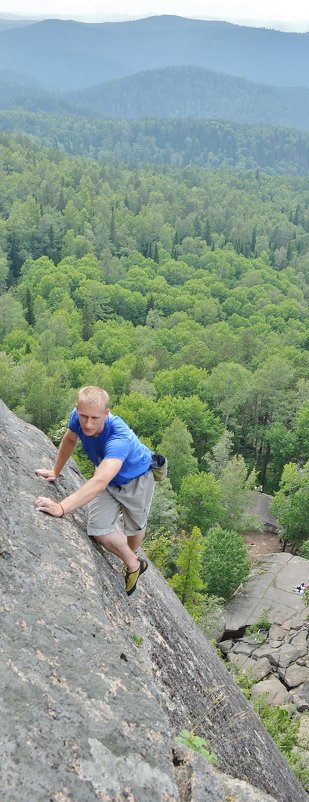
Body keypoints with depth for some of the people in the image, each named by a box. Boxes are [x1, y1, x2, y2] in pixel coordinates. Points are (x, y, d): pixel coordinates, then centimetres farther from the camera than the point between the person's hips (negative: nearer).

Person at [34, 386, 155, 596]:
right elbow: (70, 439, -2)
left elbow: (100, 482, -59)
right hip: (107, 475, 5)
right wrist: (55, 472, 6)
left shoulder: (119, 438, -46)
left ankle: (132, 561, 47)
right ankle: (134, 565, 16)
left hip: (136, 479, -4)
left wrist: (61, 508, -68)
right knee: (98, 529, -9)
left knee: (135, 526, 15)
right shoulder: (77, 416, -27)